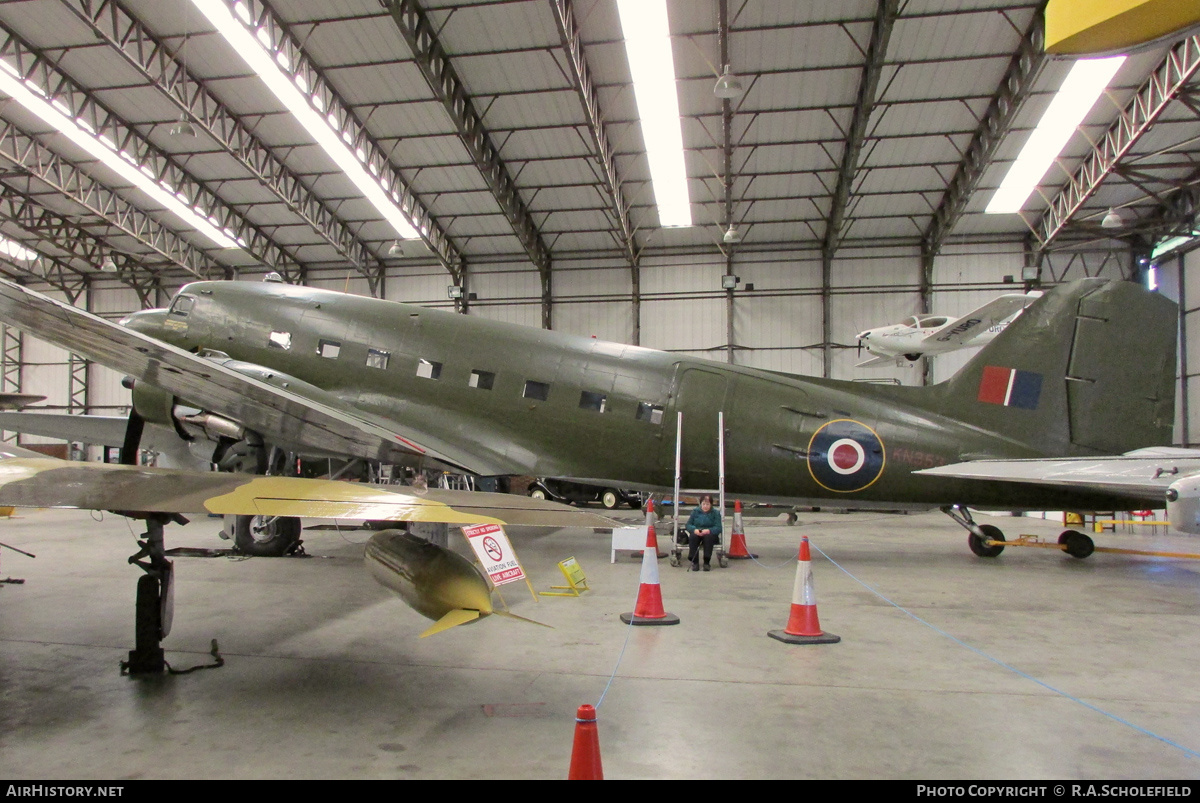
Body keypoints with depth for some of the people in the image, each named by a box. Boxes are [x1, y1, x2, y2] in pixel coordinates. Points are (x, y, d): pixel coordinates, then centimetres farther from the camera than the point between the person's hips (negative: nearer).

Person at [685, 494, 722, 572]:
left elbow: (718, 528, -8)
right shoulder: (695, 511, 10)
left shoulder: (715, 513, 4)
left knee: (709, 537, -36)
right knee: (693, 536, -33)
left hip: (709, 534, -1)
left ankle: (706, 562, -28)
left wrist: (708, 530, -28)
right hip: (696, 533, 2)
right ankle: (694, 562, -27)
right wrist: (694, 530, -19)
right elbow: (688, 525, 4)